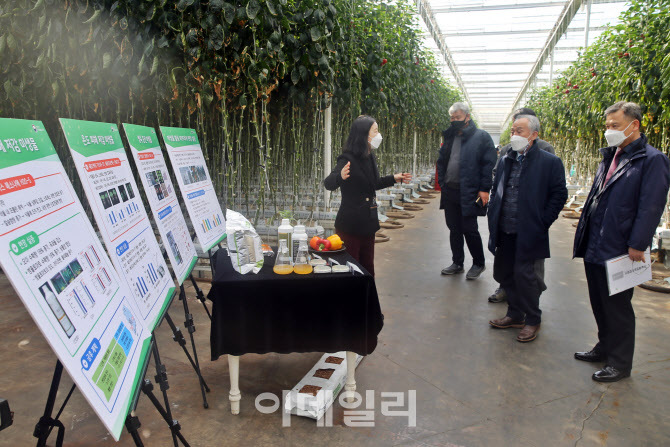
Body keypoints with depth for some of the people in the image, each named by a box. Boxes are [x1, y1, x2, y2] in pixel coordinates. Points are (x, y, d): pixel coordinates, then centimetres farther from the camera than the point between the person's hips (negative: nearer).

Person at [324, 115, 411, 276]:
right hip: (350, 225, -8)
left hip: (368, 223, 8)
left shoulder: (370, 157, 9)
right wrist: (340, 176, -52)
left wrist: (394, 178, 20)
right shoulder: (348, 159, -17)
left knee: (368, 269, 18)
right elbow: (328, 184, -31)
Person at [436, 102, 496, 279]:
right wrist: (442, 182, 7)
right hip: (450, 191, 6)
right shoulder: (449, 137, 13)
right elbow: (441, 161, 18)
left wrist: (484, 189, -14)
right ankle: (457, 263, 25)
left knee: (469, 229, -1)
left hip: (469, 192, -6)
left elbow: (489, 164, -8)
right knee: (454, 229, 12)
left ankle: (478, 263, 18)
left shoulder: (481, 137, -4)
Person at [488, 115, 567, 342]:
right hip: (504, 231, 6)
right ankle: (515, 314, 32)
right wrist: (494, 219, 9)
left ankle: (532, 321, 20)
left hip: (528, 233, -6)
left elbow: (559, 195, -6)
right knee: (503, 273, 13)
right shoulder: (505, 160, 11)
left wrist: (541, 223, -11)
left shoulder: (550, 162, -6)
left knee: (524, 276, -1)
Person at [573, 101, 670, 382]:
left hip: (618, 250, -8)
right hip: (594, 247, 8)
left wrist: (637, 245, -18)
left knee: (617, 307, 5)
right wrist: (585, 234, 15)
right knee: (599, 303, 18)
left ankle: (620, 363, 20)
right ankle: (605, 347, 36)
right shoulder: (609, 157, 14)